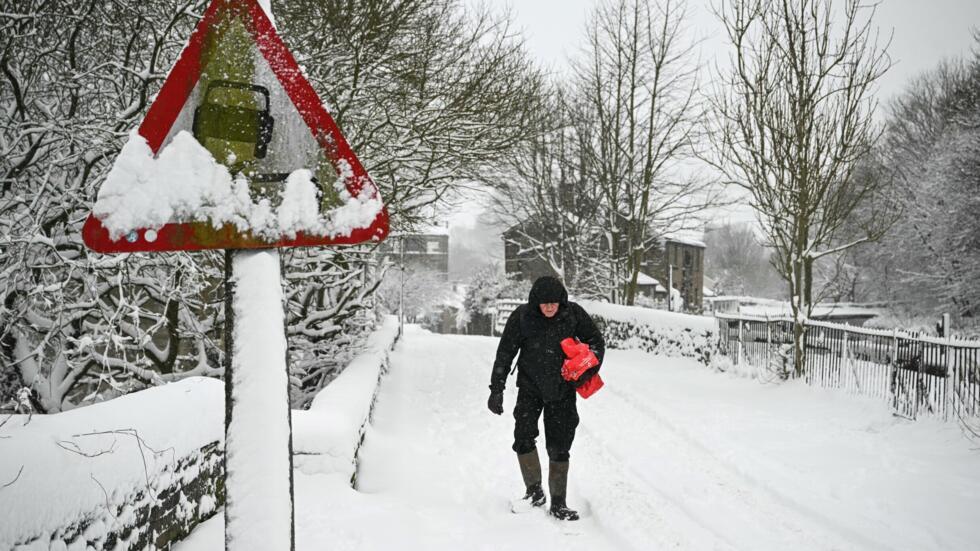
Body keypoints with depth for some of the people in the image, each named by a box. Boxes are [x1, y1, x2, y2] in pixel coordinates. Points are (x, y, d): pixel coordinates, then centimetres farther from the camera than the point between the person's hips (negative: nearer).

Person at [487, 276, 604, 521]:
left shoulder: (574, 314, -12)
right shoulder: (521, 317, -13)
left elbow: (596, 341, 2)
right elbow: (504, 354, -6)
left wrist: (588, 370, -14)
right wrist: (496, 389, -8)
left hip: (563, 389, 0)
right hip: (530, 387, 0)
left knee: (559, 447, 0)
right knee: (523, 437, -12)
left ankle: (558, 503, 14)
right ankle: (534, 491, 9)